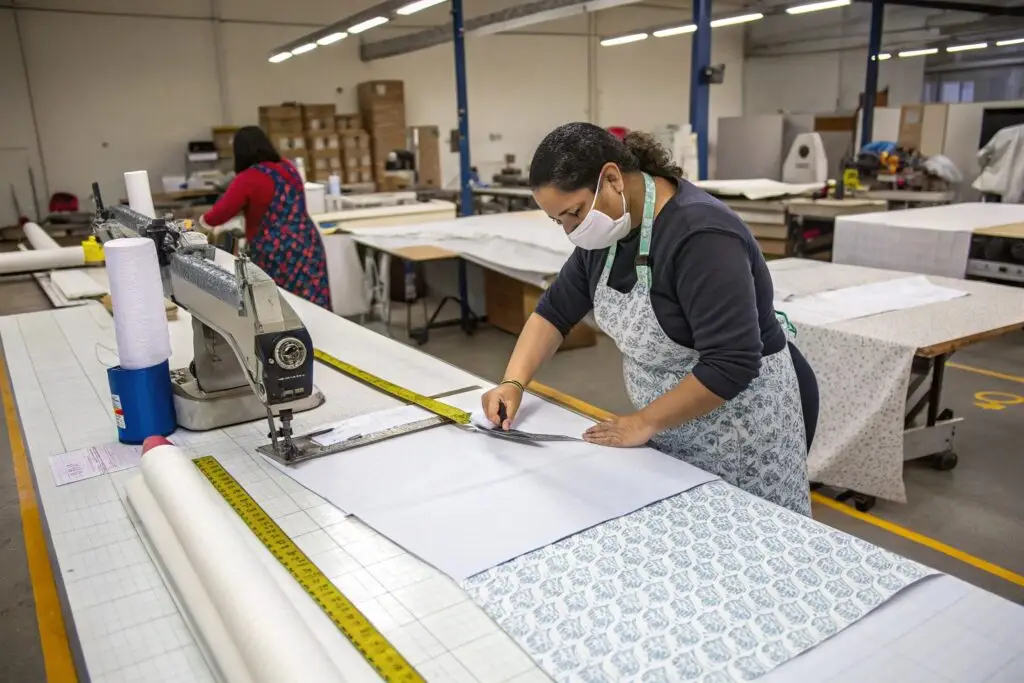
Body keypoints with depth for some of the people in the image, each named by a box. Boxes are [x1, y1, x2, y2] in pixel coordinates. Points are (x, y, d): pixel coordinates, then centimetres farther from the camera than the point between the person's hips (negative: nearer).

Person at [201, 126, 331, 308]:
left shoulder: (247, 179, -9)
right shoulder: (288, 168, 11)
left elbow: (218, 215, -6)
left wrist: (204, 220, 16)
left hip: (275, 254, -6)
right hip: (308, 246, 6)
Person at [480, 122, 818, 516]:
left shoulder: (700, 235, -29)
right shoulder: (609, 229, -3)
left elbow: (731, 364, -31)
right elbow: (557, 309, 5)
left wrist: (645, 422, -23)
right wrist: (513, 382, -7)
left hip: (740, 417, -7)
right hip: (674, 420, 7)